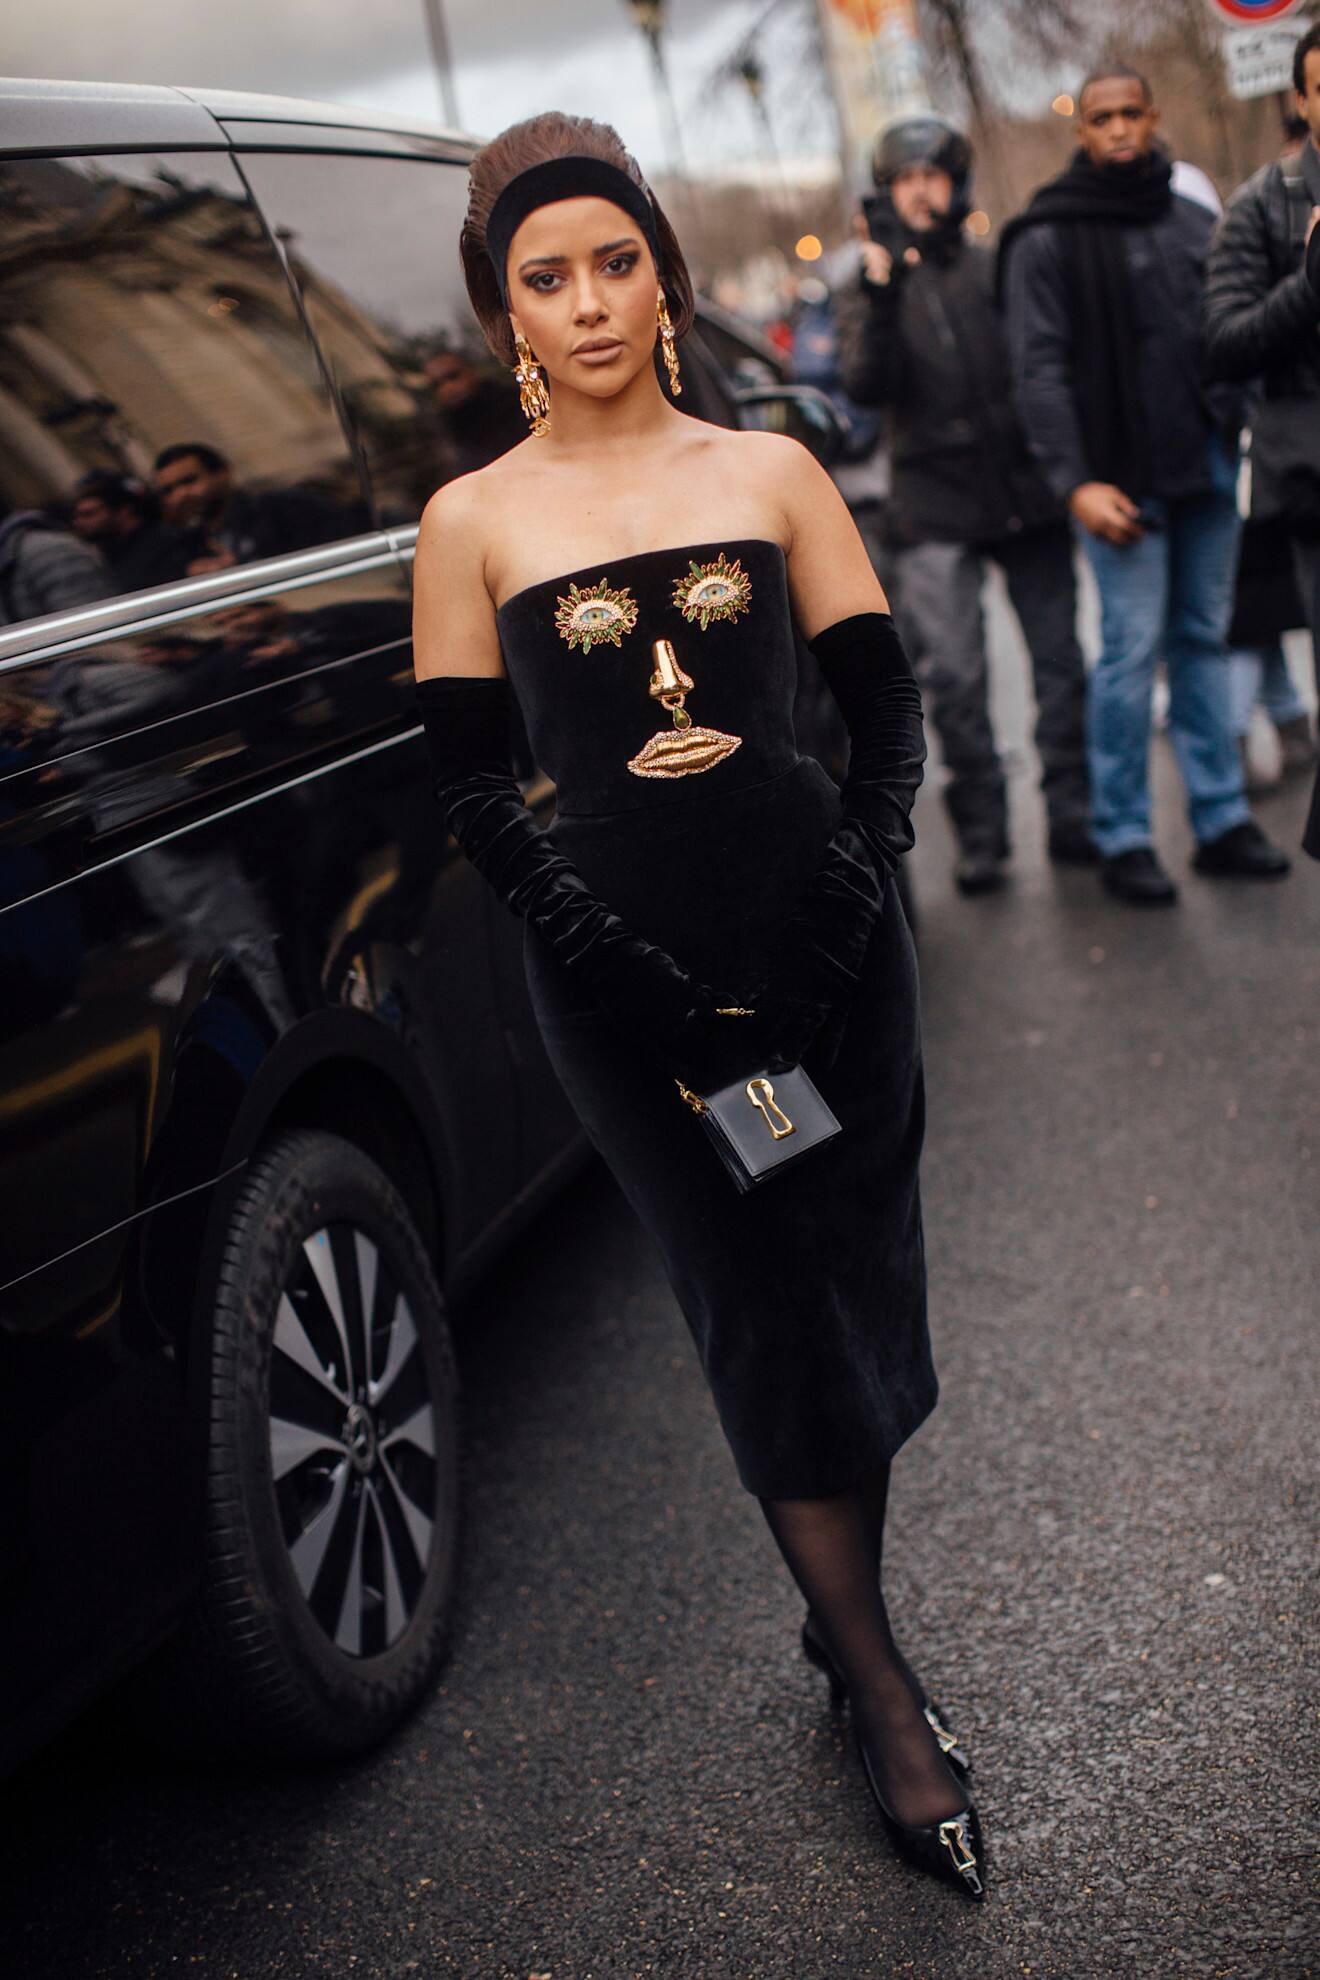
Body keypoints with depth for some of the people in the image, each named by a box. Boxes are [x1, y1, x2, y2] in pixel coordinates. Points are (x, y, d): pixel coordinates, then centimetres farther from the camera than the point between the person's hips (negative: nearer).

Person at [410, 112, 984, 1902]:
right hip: (622, 972, -1)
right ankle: (887, 1702, 16)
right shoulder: (474, 522, 2)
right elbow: (469, 785, 0)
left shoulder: (771, 471, 5)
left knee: (859, 1290, 8)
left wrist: (864, 864, -10)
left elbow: (886, 703, 6)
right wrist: (603, 948, -11)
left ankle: (840, 1608, 32)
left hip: (822, 932, 2)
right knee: (763, 1321, 4)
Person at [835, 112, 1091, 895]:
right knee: (955, 680, -4)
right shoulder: (873, 287, 6)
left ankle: (1073, 814, 15)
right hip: (936, 511, -2)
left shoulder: (1001, 268, 10)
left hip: (1027, 494, 2)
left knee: (1060, 660, 5)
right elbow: (866, 384, -10)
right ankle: (981, 835, 5)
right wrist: (880, 300, -23)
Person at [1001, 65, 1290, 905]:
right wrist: (1076, 482, -15)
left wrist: (1243, 433, 6)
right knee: (1134, 650, -7)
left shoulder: (1196, 222, 14)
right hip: (1124, 478, -5)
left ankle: (1222, 819, 15)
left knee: (1205, 640, 9)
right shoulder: (1047, 241, -2)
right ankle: (1123, 836, 2)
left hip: (1210, 465, 5)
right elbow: (1040, 371, -7)